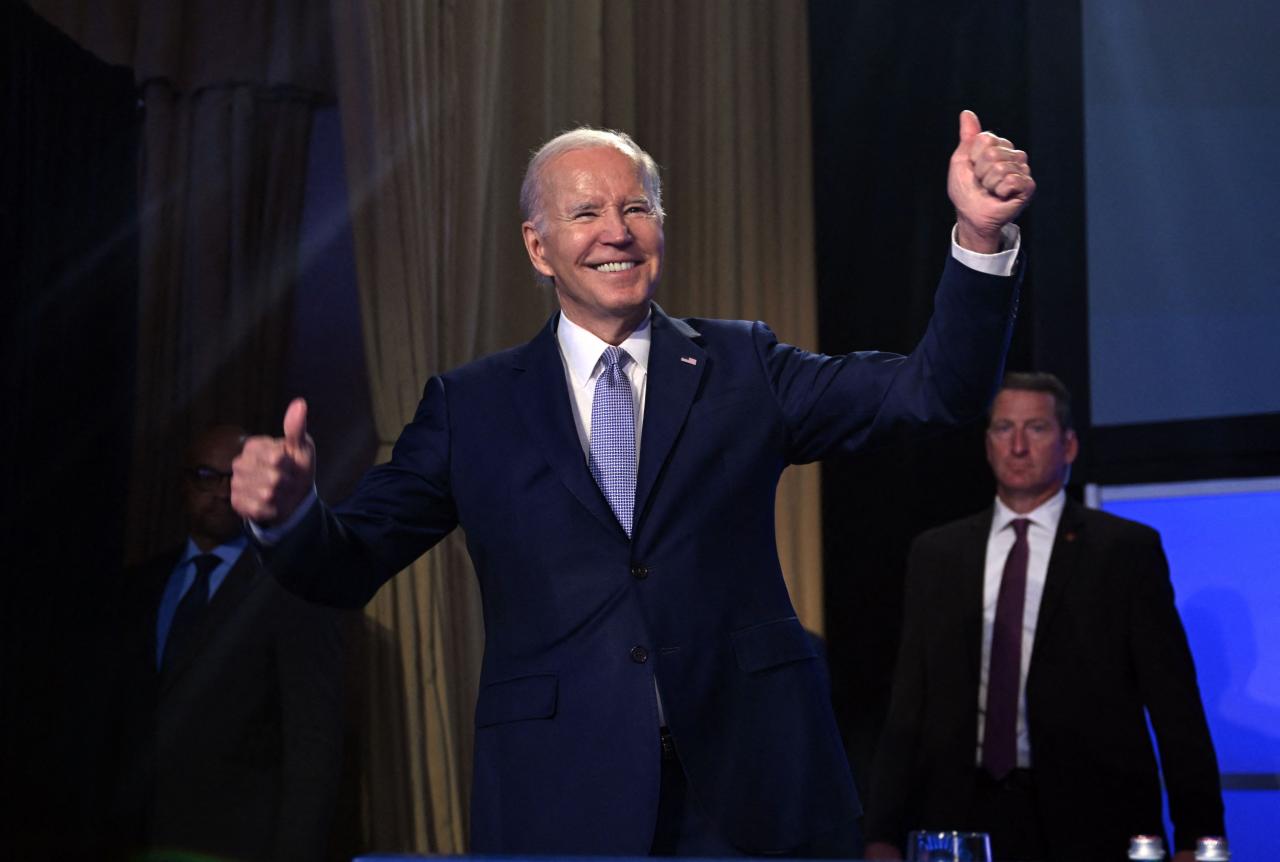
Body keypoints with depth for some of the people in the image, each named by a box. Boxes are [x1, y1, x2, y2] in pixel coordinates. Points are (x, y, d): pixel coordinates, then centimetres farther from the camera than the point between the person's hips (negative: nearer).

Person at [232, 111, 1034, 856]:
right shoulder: (471, 405, 7)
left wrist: (981, 235, -16)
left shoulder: (742, 368, 8)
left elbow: (937, 389, -1)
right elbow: (348, 566, 4)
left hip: (749, 793, 1)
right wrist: (290, 510, -19)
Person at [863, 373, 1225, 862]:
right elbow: (908, 705, 10)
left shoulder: (1127, 549, 2)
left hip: (1091, 822, -2)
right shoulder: (935, 555, 12)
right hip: (964, 817, 3)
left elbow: (1174, 703, 0)